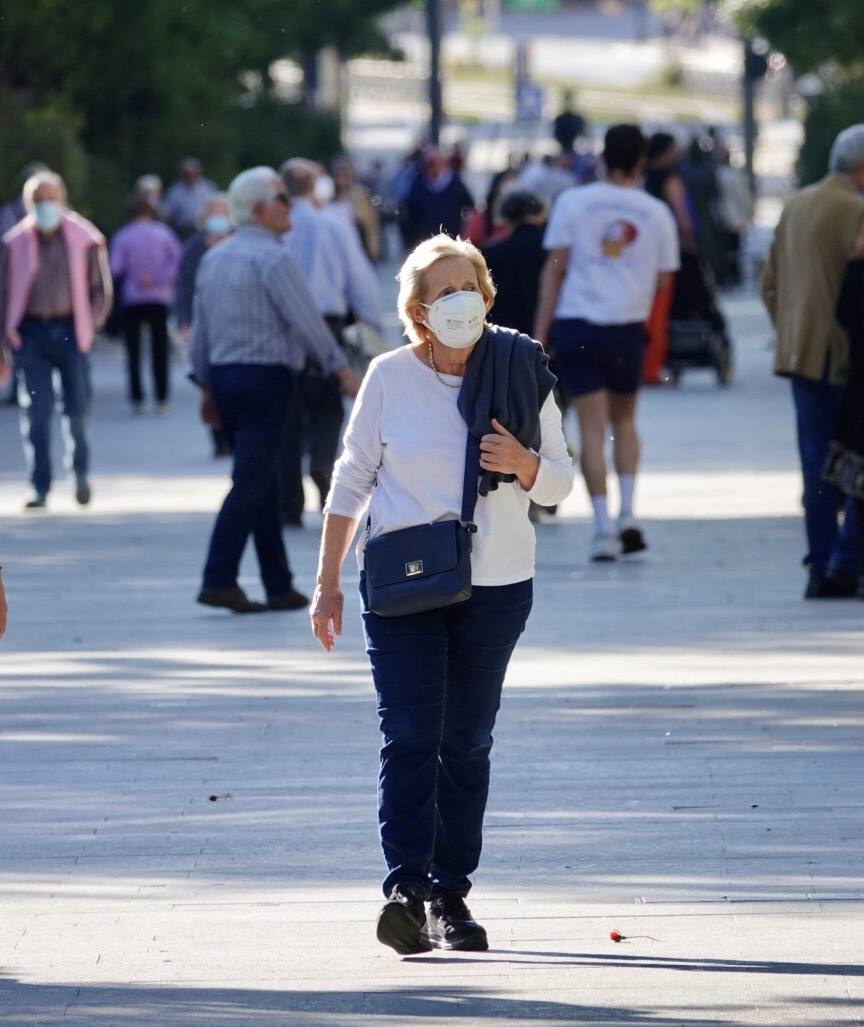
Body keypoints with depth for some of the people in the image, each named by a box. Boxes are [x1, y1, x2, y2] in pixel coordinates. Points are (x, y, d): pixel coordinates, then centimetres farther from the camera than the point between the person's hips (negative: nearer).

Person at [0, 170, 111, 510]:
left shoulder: (84, 239, 1)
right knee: (35, 413, -5)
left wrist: (90, 323, -3)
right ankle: (40, 488, 1)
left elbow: (101, 288, 8)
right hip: (31, 333, 0)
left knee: (76, 408, 0)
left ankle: (81, 472, 26)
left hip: (70, 330, 0)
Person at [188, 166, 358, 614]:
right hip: (266, 376, -8)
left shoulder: (214, 258, 13)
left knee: (263, 484, 13)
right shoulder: (273, 258, -12)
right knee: (251, 484, -9)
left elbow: (200, 328, 16)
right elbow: (306, 319, -13)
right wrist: (341, 368, -5)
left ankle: (279, 586, 14)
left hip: (223, 375, 8)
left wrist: (207, 387, 21)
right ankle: (219, 580, -17)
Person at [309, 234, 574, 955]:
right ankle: (406, 888, -20)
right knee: (409, 736, -12)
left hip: (496, 585, 2)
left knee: (466, 743, 6)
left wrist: (522, 463, -16)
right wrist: (328, 582, 6)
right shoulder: (390, 377, -1)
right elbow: (353, 479, 7)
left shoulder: (520, 374, 2)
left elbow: (560, 483, 7)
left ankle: (451, 894, 13)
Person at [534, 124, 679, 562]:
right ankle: (627, 515, 6)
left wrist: (541, 334, 0)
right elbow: (663, 280, 7)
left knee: (592, 427, 1)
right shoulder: (656, 213, 3)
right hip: (628, 328, 1)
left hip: (576, 327, -1)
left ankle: (603, 529, -6)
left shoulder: (573, 202, -1)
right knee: (624, 420, 20)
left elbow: (555, 268, -3)